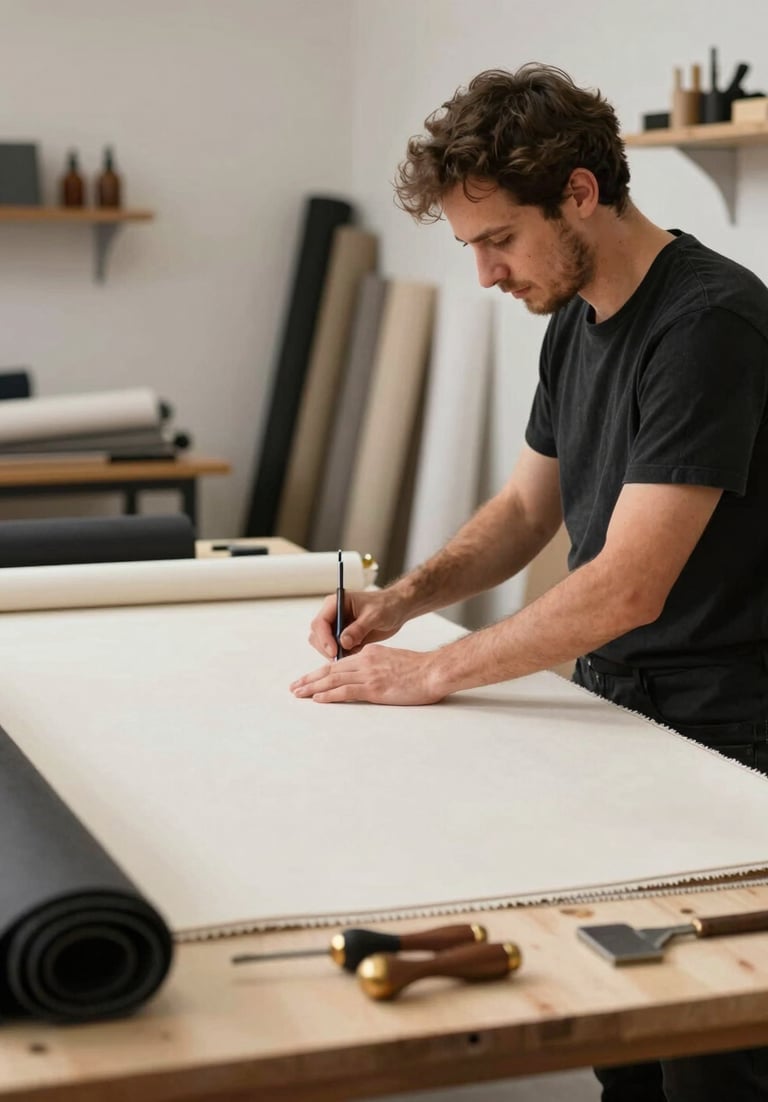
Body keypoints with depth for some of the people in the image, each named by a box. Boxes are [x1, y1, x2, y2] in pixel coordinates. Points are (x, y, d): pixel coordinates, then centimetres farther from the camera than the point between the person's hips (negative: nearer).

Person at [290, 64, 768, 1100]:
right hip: (613, 707, 8)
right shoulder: (576, 321, 7)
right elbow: (527, 508, 17)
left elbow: (628, 587, -26)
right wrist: (407, 596, 0)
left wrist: (433, 672, -19)